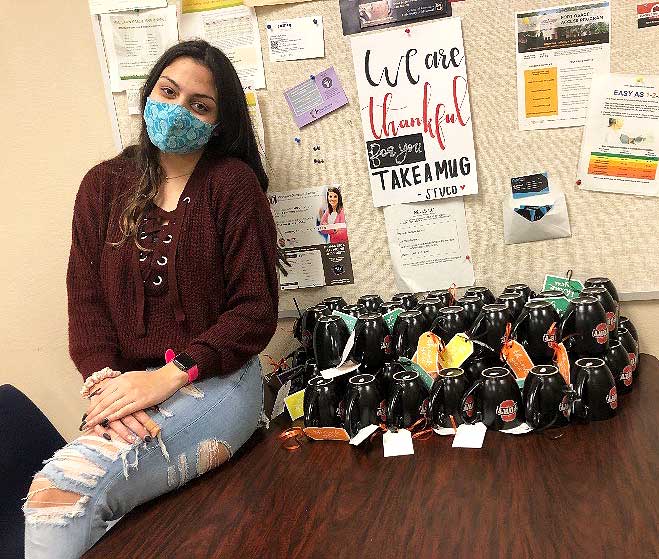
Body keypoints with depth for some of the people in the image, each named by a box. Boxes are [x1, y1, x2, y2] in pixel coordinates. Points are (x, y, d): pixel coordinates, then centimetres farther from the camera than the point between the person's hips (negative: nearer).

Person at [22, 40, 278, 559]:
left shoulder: (233, 183, -1)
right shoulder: (104, 185, 10)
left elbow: (256, 310, -6)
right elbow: (86, 301, 4)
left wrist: (169, 376, -17)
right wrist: (106, 383, -15)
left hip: (215, 383, -3)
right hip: (125, 391, 4)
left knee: (60, 491, -25)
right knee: (49, 494, -23)